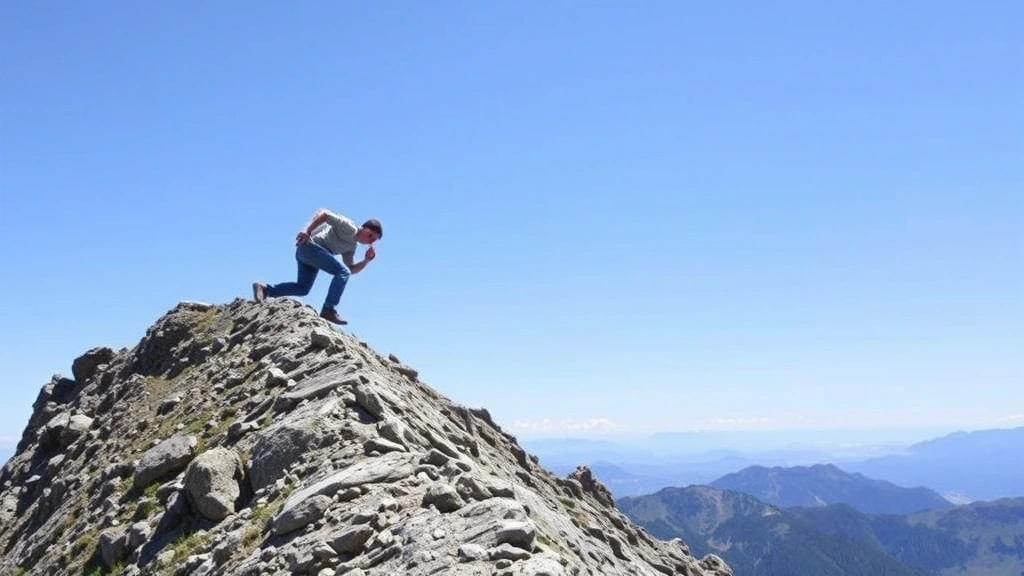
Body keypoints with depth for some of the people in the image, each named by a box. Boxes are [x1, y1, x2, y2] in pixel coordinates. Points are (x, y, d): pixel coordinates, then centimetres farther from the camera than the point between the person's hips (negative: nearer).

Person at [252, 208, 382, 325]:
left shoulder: (351, 247, 20)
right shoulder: (349, 228, -9)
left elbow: (352, 269, 22)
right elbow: (323, 213, -16)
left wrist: (366, 260, 6)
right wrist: (307, 231, -26)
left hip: (304, 253, 11)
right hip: (310, 245, -11)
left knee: (302, 288, 18)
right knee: (342, 272, -17)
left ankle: (264, 289, 20)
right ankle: (328, 310, -20)